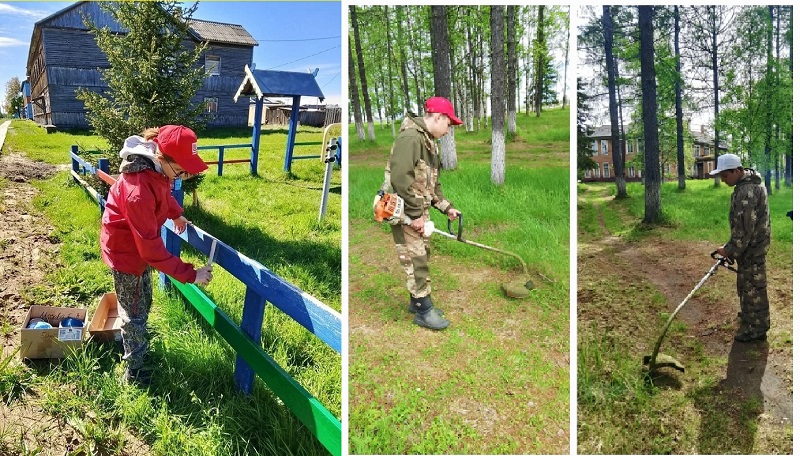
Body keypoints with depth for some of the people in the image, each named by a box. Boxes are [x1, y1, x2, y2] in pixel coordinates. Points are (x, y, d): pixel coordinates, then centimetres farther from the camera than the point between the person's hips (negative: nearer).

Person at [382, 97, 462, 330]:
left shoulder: (429, 142, 15)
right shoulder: (410, 137, -18)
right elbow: (400, 179, -26)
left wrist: (446, 207, 13)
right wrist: (415, 215, -23)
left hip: (419, 211, 10)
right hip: (404, 212, -10)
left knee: (423, 256, 16)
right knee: (415, 260, -4)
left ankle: (418, 301, 30)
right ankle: (423, 311, 5)